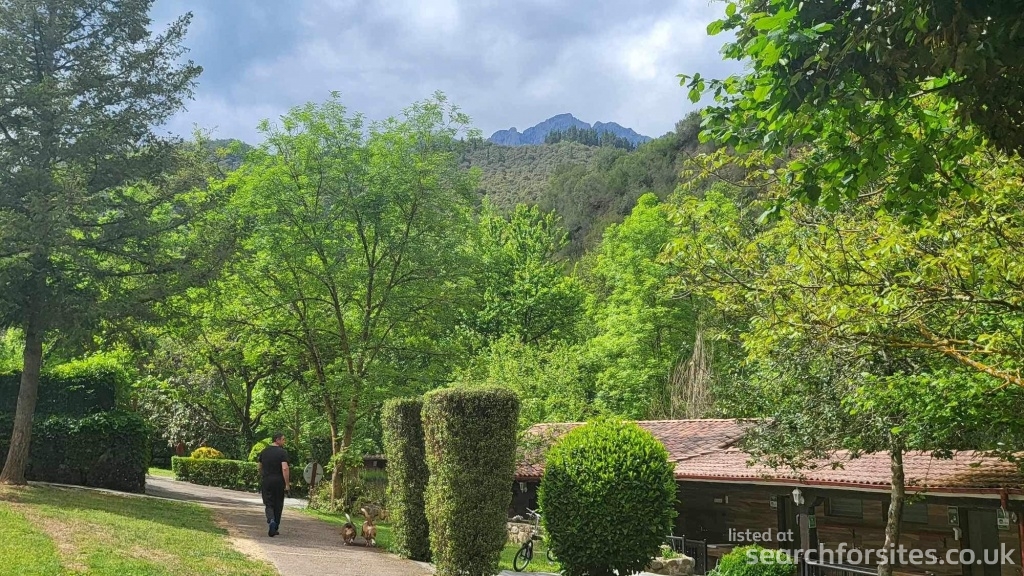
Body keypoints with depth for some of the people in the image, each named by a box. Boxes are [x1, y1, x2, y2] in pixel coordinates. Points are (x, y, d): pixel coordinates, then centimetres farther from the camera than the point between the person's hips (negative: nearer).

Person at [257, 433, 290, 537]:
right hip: (278, 481, -3)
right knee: (278, 505, 10)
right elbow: (285, 468, -19)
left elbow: (260, 467, 17)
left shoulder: (264, 451, 9)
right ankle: (275, 528, 15)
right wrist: (287, 483, -15)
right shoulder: (282, 452, -9)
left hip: (266, 481, 3)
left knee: (269, 504, 5)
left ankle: (271, 520, -23)